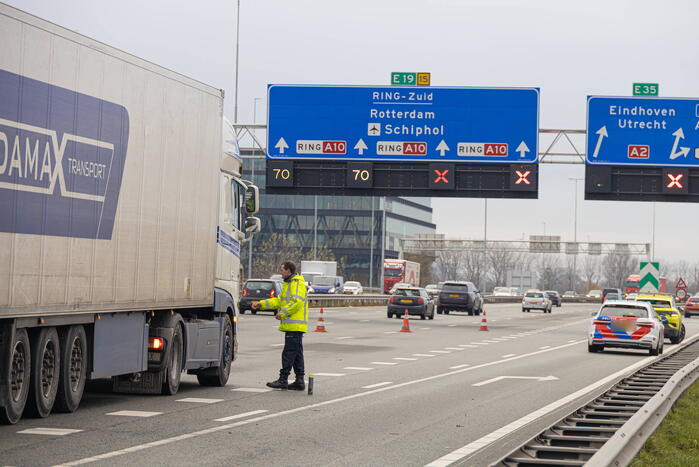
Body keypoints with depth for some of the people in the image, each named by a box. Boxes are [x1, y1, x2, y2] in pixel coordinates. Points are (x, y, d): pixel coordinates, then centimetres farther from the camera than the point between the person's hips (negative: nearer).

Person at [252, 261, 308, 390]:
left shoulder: (297, 283, -11)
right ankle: (299, 381, 10)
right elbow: (279, 301, 23)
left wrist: (282, 313, -20)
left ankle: (283, 379, -7)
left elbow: (297, 302, -22)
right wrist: (261, 304, 15)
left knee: (289, 353, -8)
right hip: (293, 325, 11)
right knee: (297, 353, 9)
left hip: (295, 325, -11)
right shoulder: (288, 284, 23)